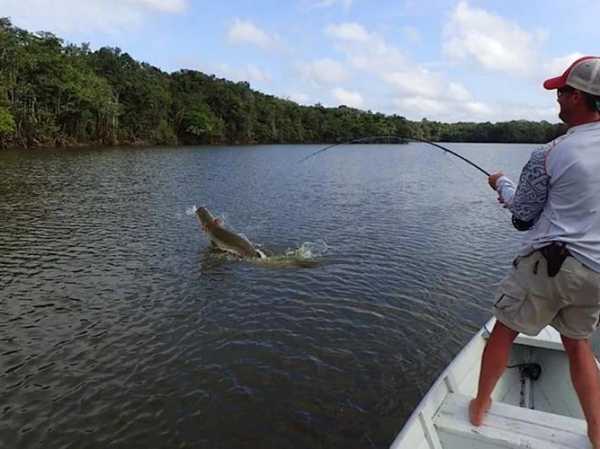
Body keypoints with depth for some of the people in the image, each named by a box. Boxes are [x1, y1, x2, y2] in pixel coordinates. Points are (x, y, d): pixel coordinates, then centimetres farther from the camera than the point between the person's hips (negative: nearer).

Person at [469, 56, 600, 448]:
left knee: (504, 331, 12)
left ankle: (480, 407, 26)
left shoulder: (550, 154, -11)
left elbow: (523, 214, -1)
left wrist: (502, 184, 16)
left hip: (549, 262, -5)